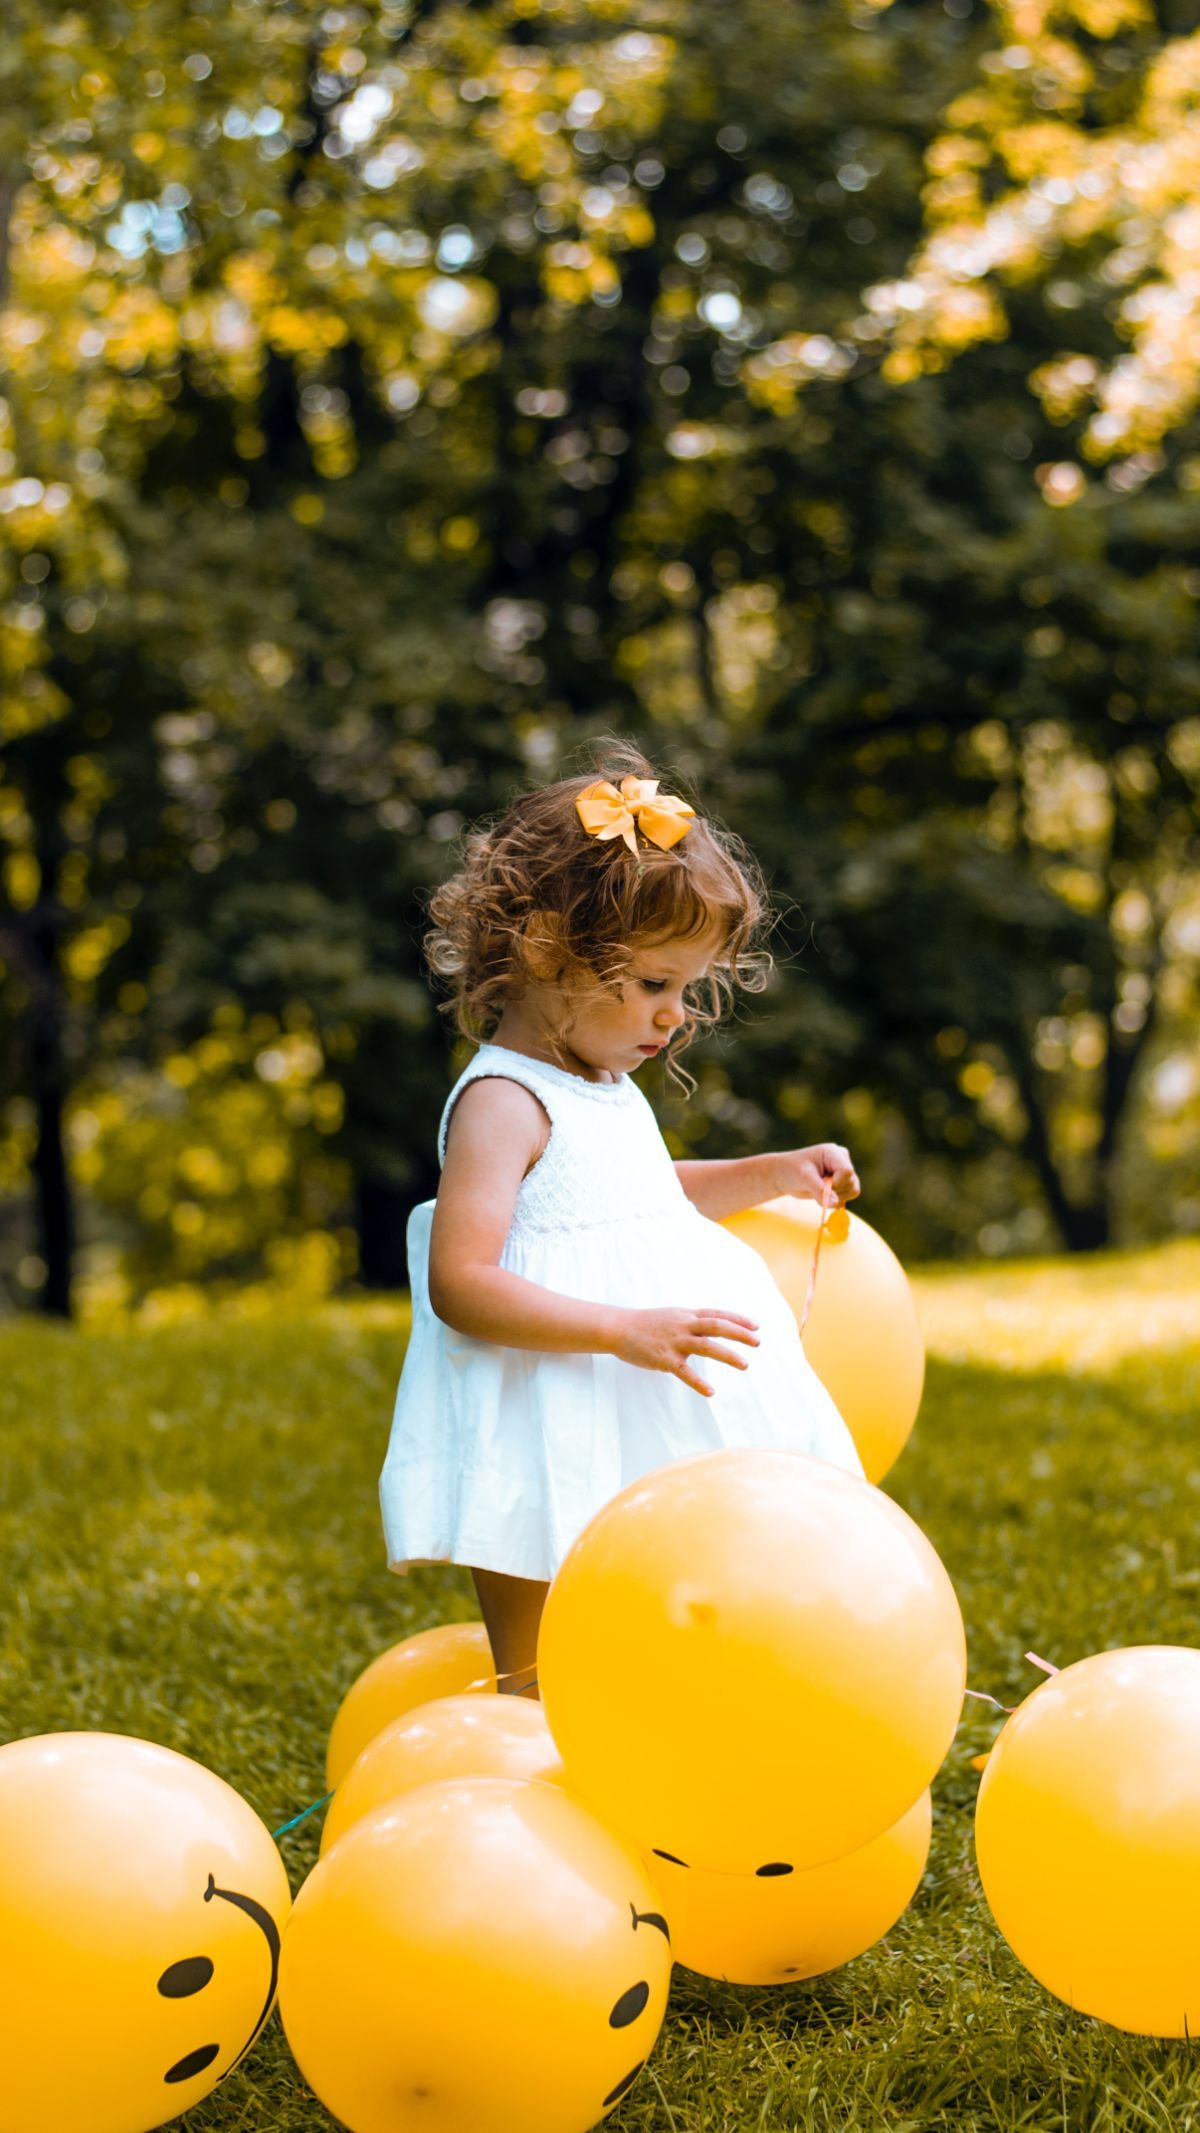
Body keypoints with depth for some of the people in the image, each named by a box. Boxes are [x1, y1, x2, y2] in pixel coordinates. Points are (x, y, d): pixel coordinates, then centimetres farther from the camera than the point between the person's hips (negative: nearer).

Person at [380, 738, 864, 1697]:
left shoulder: (605, 1088, 13)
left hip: (651, 1453, 9)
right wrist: (627, 1329, -33)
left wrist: (764, 1177, 21)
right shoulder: (502, 1103, -16)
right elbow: (461, 1283, -26)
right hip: (550, 1461, -9)